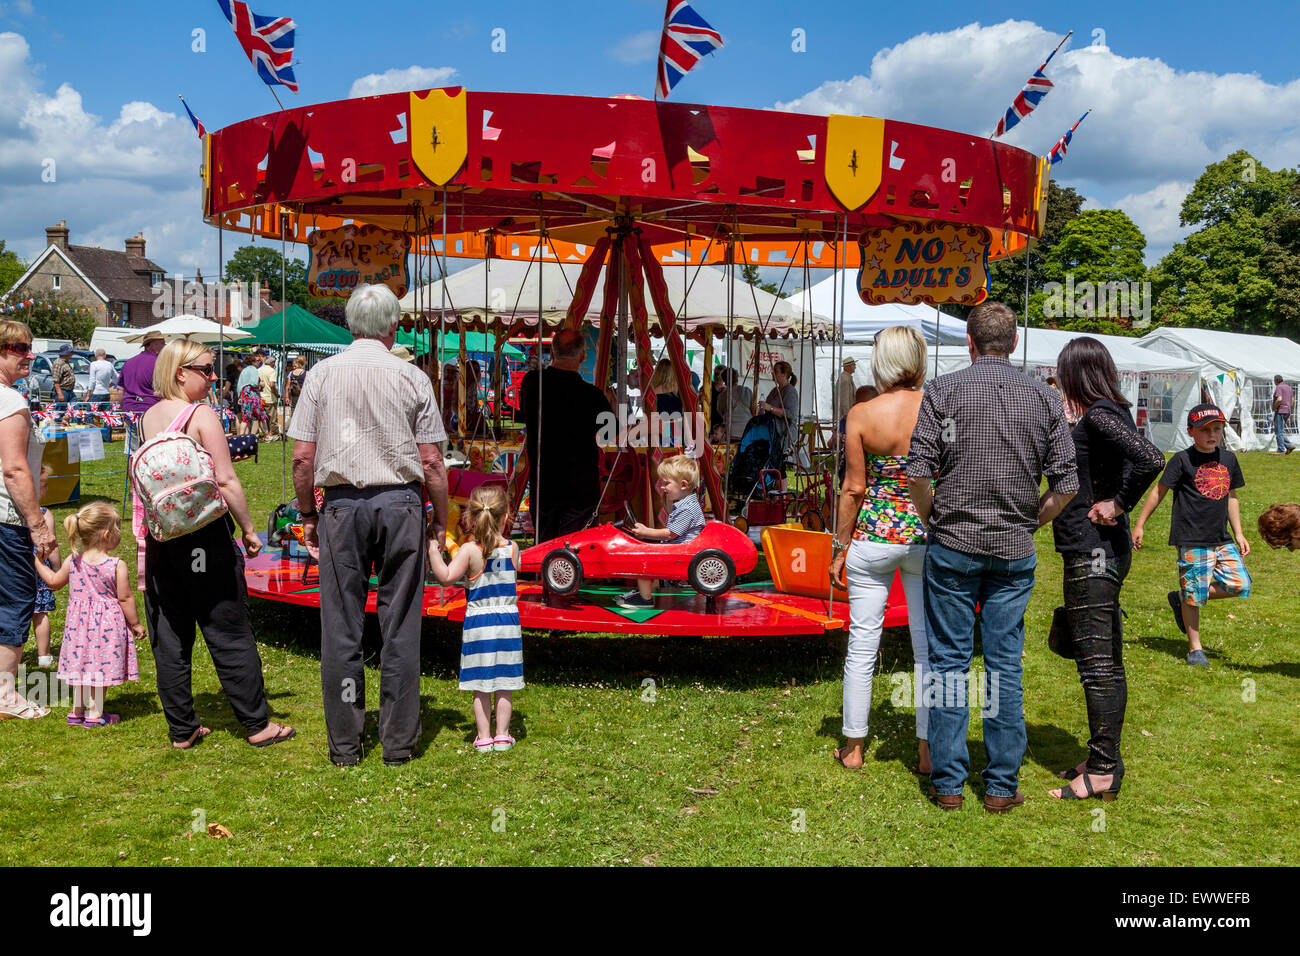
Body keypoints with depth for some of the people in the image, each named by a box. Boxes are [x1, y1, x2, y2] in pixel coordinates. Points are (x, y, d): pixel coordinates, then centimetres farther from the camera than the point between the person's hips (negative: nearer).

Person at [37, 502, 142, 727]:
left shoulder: (73, 562, -3)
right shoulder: (117, 565, -17)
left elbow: (54, 582, 13)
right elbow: (126, 599, -13)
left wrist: (37, 563, 27)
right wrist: (135, 624, -1)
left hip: (79, 621, 5)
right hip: (106, 624, -5)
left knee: (81, 664, 16)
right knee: (101, 666, 5)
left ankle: (77, 711, 27)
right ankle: (95, 714, 11)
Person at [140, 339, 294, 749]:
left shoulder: (148, 417, 6)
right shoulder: (202, 415, -12)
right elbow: (226, 481, -16)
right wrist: (248, 528, -6)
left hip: (161, 535, 6)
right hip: (204, 532, -6)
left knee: (169, 636, 11)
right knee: (230, 634, 3)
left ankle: (182, 729, 18)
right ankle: (257, 725, 12)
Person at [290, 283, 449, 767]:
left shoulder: (322, 374, 3)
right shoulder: (412, 376, 1)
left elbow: (303, 458, 1)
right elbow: (432, 461, 0)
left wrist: (308, 514, 12)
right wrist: (440, 520, 10)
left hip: (341, 504, 1)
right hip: (401, 501, 0)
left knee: (341, 627, 6)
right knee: (400, 626, 5)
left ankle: (344, 743, 13)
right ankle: (399, 741, 10)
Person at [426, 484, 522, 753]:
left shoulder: (469, 550, -11)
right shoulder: (512, 548, -2)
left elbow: (446, 577, -17)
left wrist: (433, 550, -10)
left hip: (477, 623, -2)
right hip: (508, 622, 2)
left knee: (480, 684, 7)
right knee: (504, 683, 10)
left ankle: (484, 737, 12)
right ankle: (502, 735, 15)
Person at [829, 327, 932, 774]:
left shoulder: (861, 415, -8)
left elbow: (854, 488, -7)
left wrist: (840, 547, 3)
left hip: (874, 537, -1)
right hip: (929, 537, 1)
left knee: (862, 644, 9)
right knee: (928, 645, 10)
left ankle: (853, 747, 18)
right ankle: (928, 750, 17)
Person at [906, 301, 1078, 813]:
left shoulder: (944, 389, -4)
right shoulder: (1045, 397, 4)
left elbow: (918, 472, -10)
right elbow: (1066, 483, 1)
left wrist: (933, 521, 5)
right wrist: (1028, 522, 14)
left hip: (953, 545, -2)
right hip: (1015, 552, 2)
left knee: (949, 661, 5)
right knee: (1006, 664, 8)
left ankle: (948, 783, 10)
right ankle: (1002, 786, 13)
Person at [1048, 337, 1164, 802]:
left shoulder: (1099, 415, -15)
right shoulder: (1112, 413, 13)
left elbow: (1151, 459, -30)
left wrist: (1118, 505, -19)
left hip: (1092, 555, -10)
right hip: (1102, 551, 10)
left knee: (1098, 664, -5)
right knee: (1106, 663, 16)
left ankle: (1102, 773, 2)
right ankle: (1106, 762, 25)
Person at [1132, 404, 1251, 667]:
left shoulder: (1228, 459, 11)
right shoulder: (1183, 460, -6)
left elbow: (1231, 497, 20)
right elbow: (1159, 491, -1)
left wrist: (1238, 534, 17)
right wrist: (1139, 524, -1)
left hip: (1222, 540, 6)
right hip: (1191, 541, -6)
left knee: (1240, 585, -1)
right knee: (1194, 593, -3)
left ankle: (1181, 599, 16)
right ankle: (1195, 648, 12)